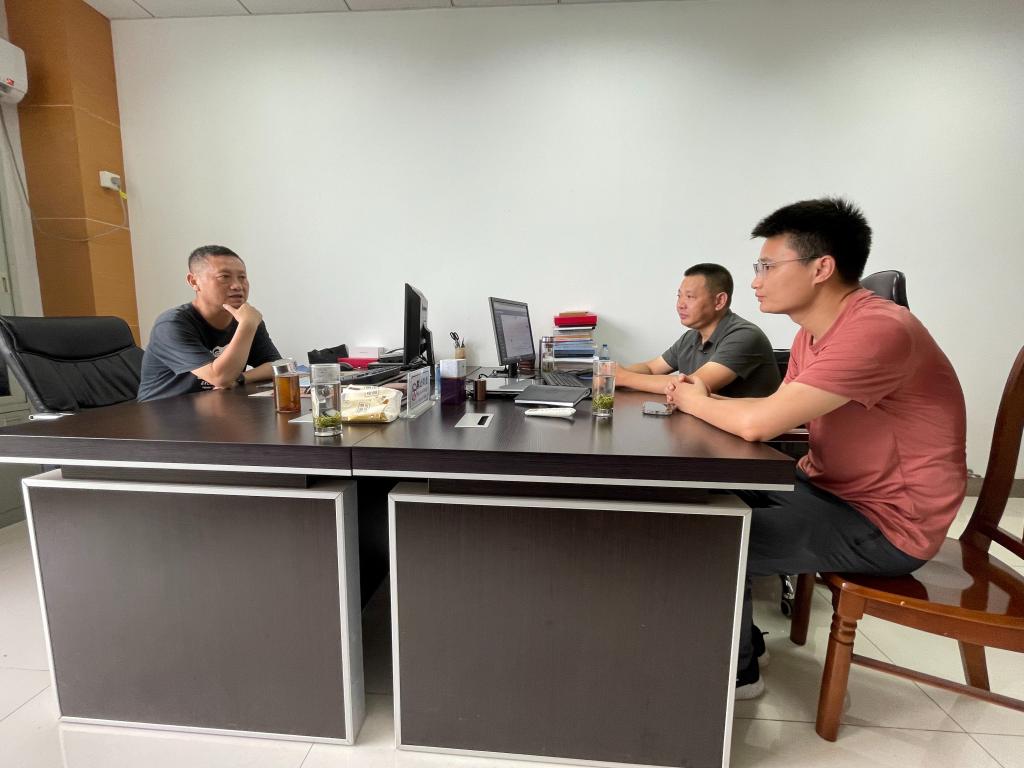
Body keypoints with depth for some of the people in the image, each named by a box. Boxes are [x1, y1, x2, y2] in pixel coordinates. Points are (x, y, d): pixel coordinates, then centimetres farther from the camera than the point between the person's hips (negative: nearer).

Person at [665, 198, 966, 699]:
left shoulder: (878, 331, -28)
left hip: (885, 525, -9)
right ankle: (740, 636, 26)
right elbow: (772, 417, 4)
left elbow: (759, 422, -35)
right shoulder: (811, 333, 4)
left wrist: (695, 401, -15)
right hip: (827, 488, 9)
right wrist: (705, 399, -13)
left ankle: (735, 672, 13)